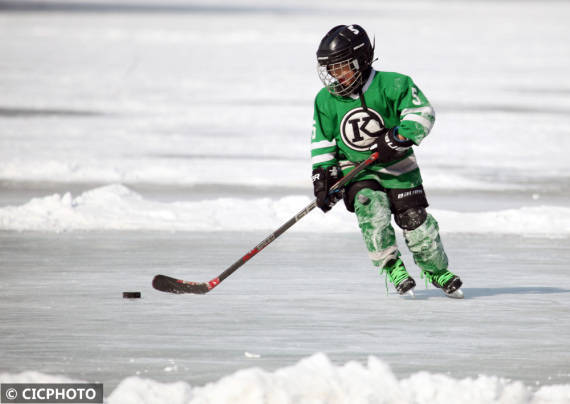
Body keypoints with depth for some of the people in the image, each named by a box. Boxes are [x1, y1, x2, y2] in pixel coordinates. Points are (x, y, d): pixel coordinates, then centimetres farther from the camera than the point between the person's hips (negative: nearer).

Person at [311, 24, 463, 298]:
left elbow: (421, 113, -15)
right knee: (372, 208, -26)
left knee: (414, 219, -6)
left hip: (396, 166, -1)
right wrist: (323, 177, -8)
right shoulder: (326, 100, -3)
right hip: (355, 170, 1)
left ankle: (436, 270, 18)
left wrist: (399, 137, -28)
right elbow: (321, 142, 2)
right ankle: (391, 266, -9)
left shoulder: (391, 85, -14)